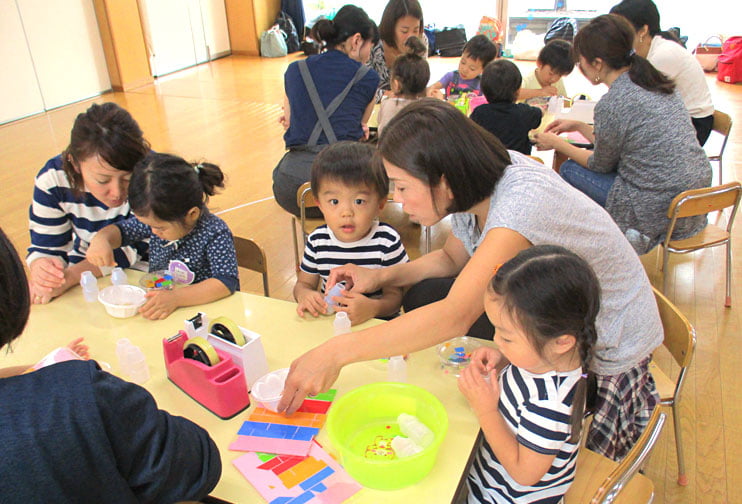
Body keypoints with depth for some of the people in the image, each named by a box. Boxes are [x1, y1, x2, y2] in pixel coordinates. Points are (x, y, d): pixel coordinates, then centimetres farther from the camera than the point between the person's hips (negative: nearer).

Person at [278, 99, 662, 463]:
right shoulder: (480, 188, -11)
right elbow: (451, 258, 6)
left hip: (605, 360, -7)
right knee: (424, 296, -1)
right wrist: (378, 277, -10)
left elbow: (456, 316, -44)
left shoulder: (522, 203, -36)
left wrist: (336, 353, -44)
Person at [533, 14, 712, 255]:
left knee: (569, 170, 7)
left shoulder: (611, 104, -17)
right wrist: (579, 126, 25)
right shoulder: (656, 83, 7)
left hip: (659, 214, -9)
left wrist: (557, 144, 12)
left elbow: (601, 165, -1)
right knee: (580, 161, 21)